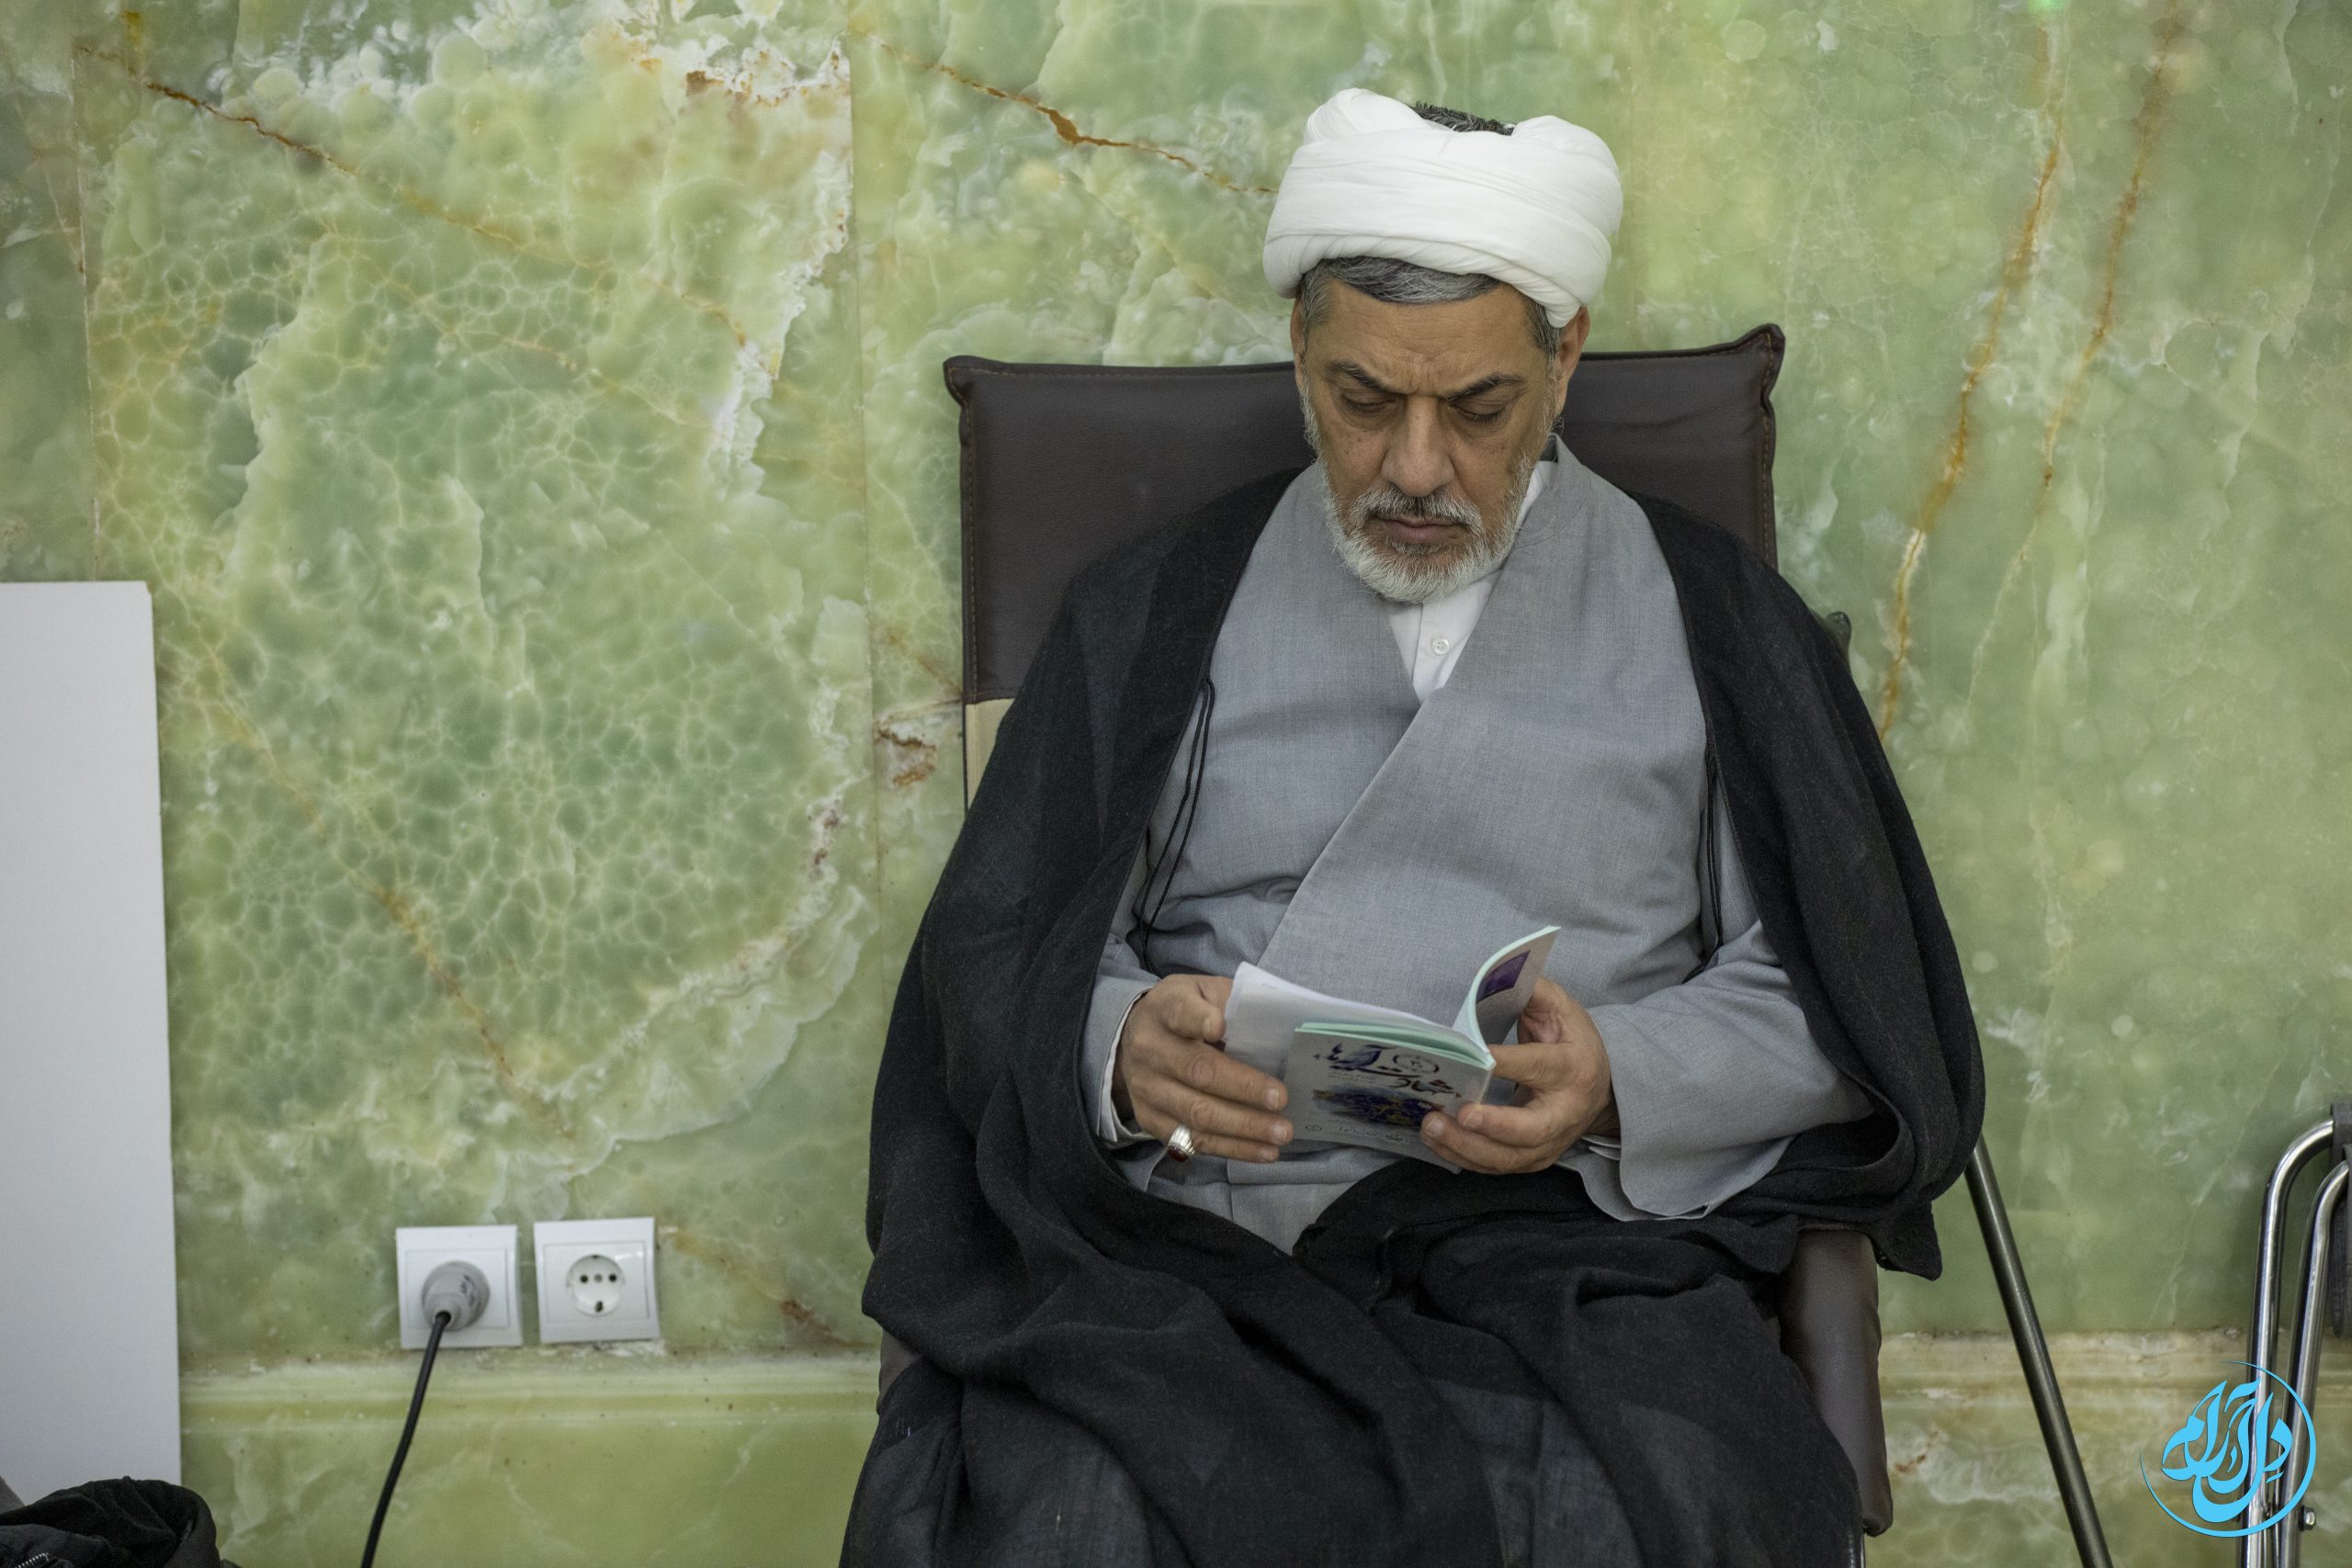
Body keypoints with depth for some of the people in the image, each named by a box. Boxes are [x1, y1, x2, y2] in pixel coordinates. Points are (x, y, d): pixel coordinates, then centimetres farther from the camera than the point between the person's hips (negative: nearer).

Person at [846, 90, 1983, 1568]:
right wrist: (1118, 1047, -12)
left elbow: (1836, 1005, 10)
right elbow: (994, 956, 12)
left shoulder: (1704, 615, 13)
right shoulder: (1162, 608, 16)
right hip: (1194, 1243, 1)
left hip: (1567, 1242, 0)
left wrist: (1619, 1079, -11)